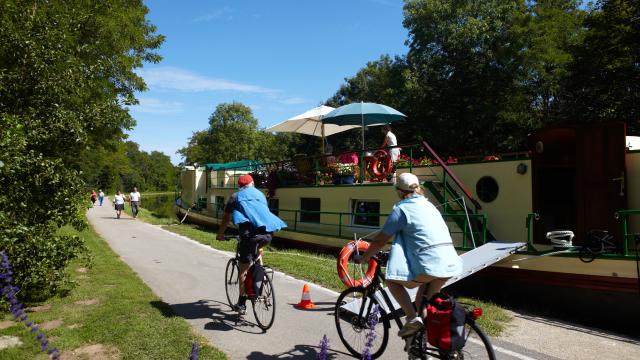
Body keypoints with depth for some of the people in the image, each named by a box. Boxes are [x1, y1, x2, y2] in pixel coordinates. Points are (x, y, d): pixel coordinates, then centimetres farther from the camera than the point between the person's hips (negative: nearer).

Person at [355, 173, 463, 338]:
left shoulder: (401, 208, 0)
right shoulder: (428, 205, 22)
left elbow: (380, 240, 2)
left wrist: (362, 258, 16)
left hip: (430, 265, -7)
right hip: (451, 263, 7)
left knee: (392, 280, 11)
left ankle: (412, 319, -1)